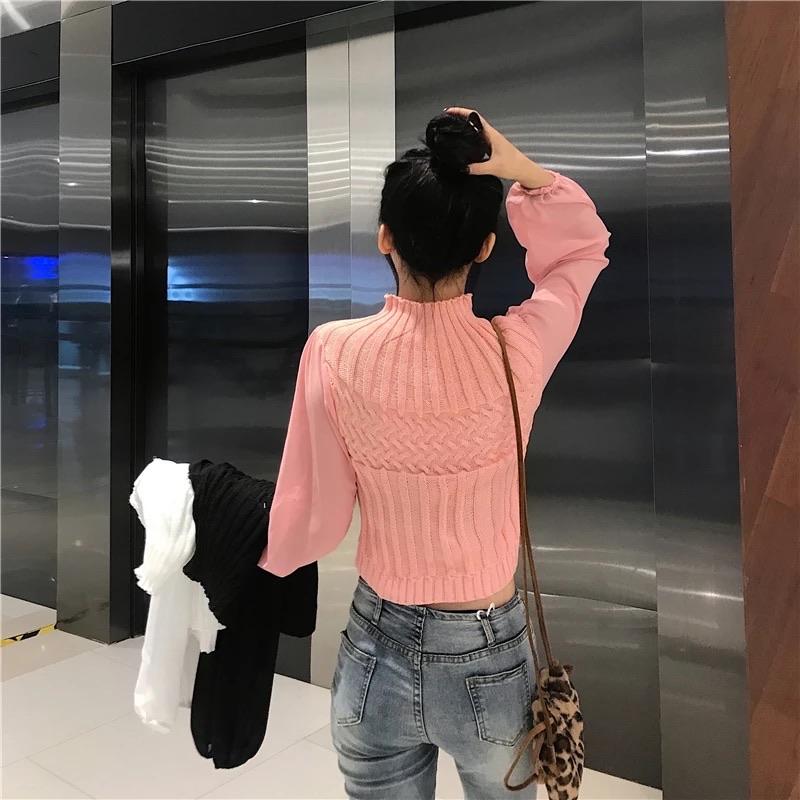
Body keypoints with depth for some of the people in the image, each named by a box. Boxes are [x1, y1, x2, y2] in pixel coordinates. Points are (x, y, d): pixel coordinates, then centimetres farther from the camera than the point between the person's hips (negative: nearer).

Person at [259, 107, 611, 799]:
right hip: (491, 662, 0)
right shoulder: (517, 353, -19)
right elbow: (584, 247, 2)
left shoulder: (334, 353, -18)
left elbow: (312, 519, -9)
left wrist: (263, 554, 12)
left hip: (375, 655, 1)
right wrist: (521, 169, -12)